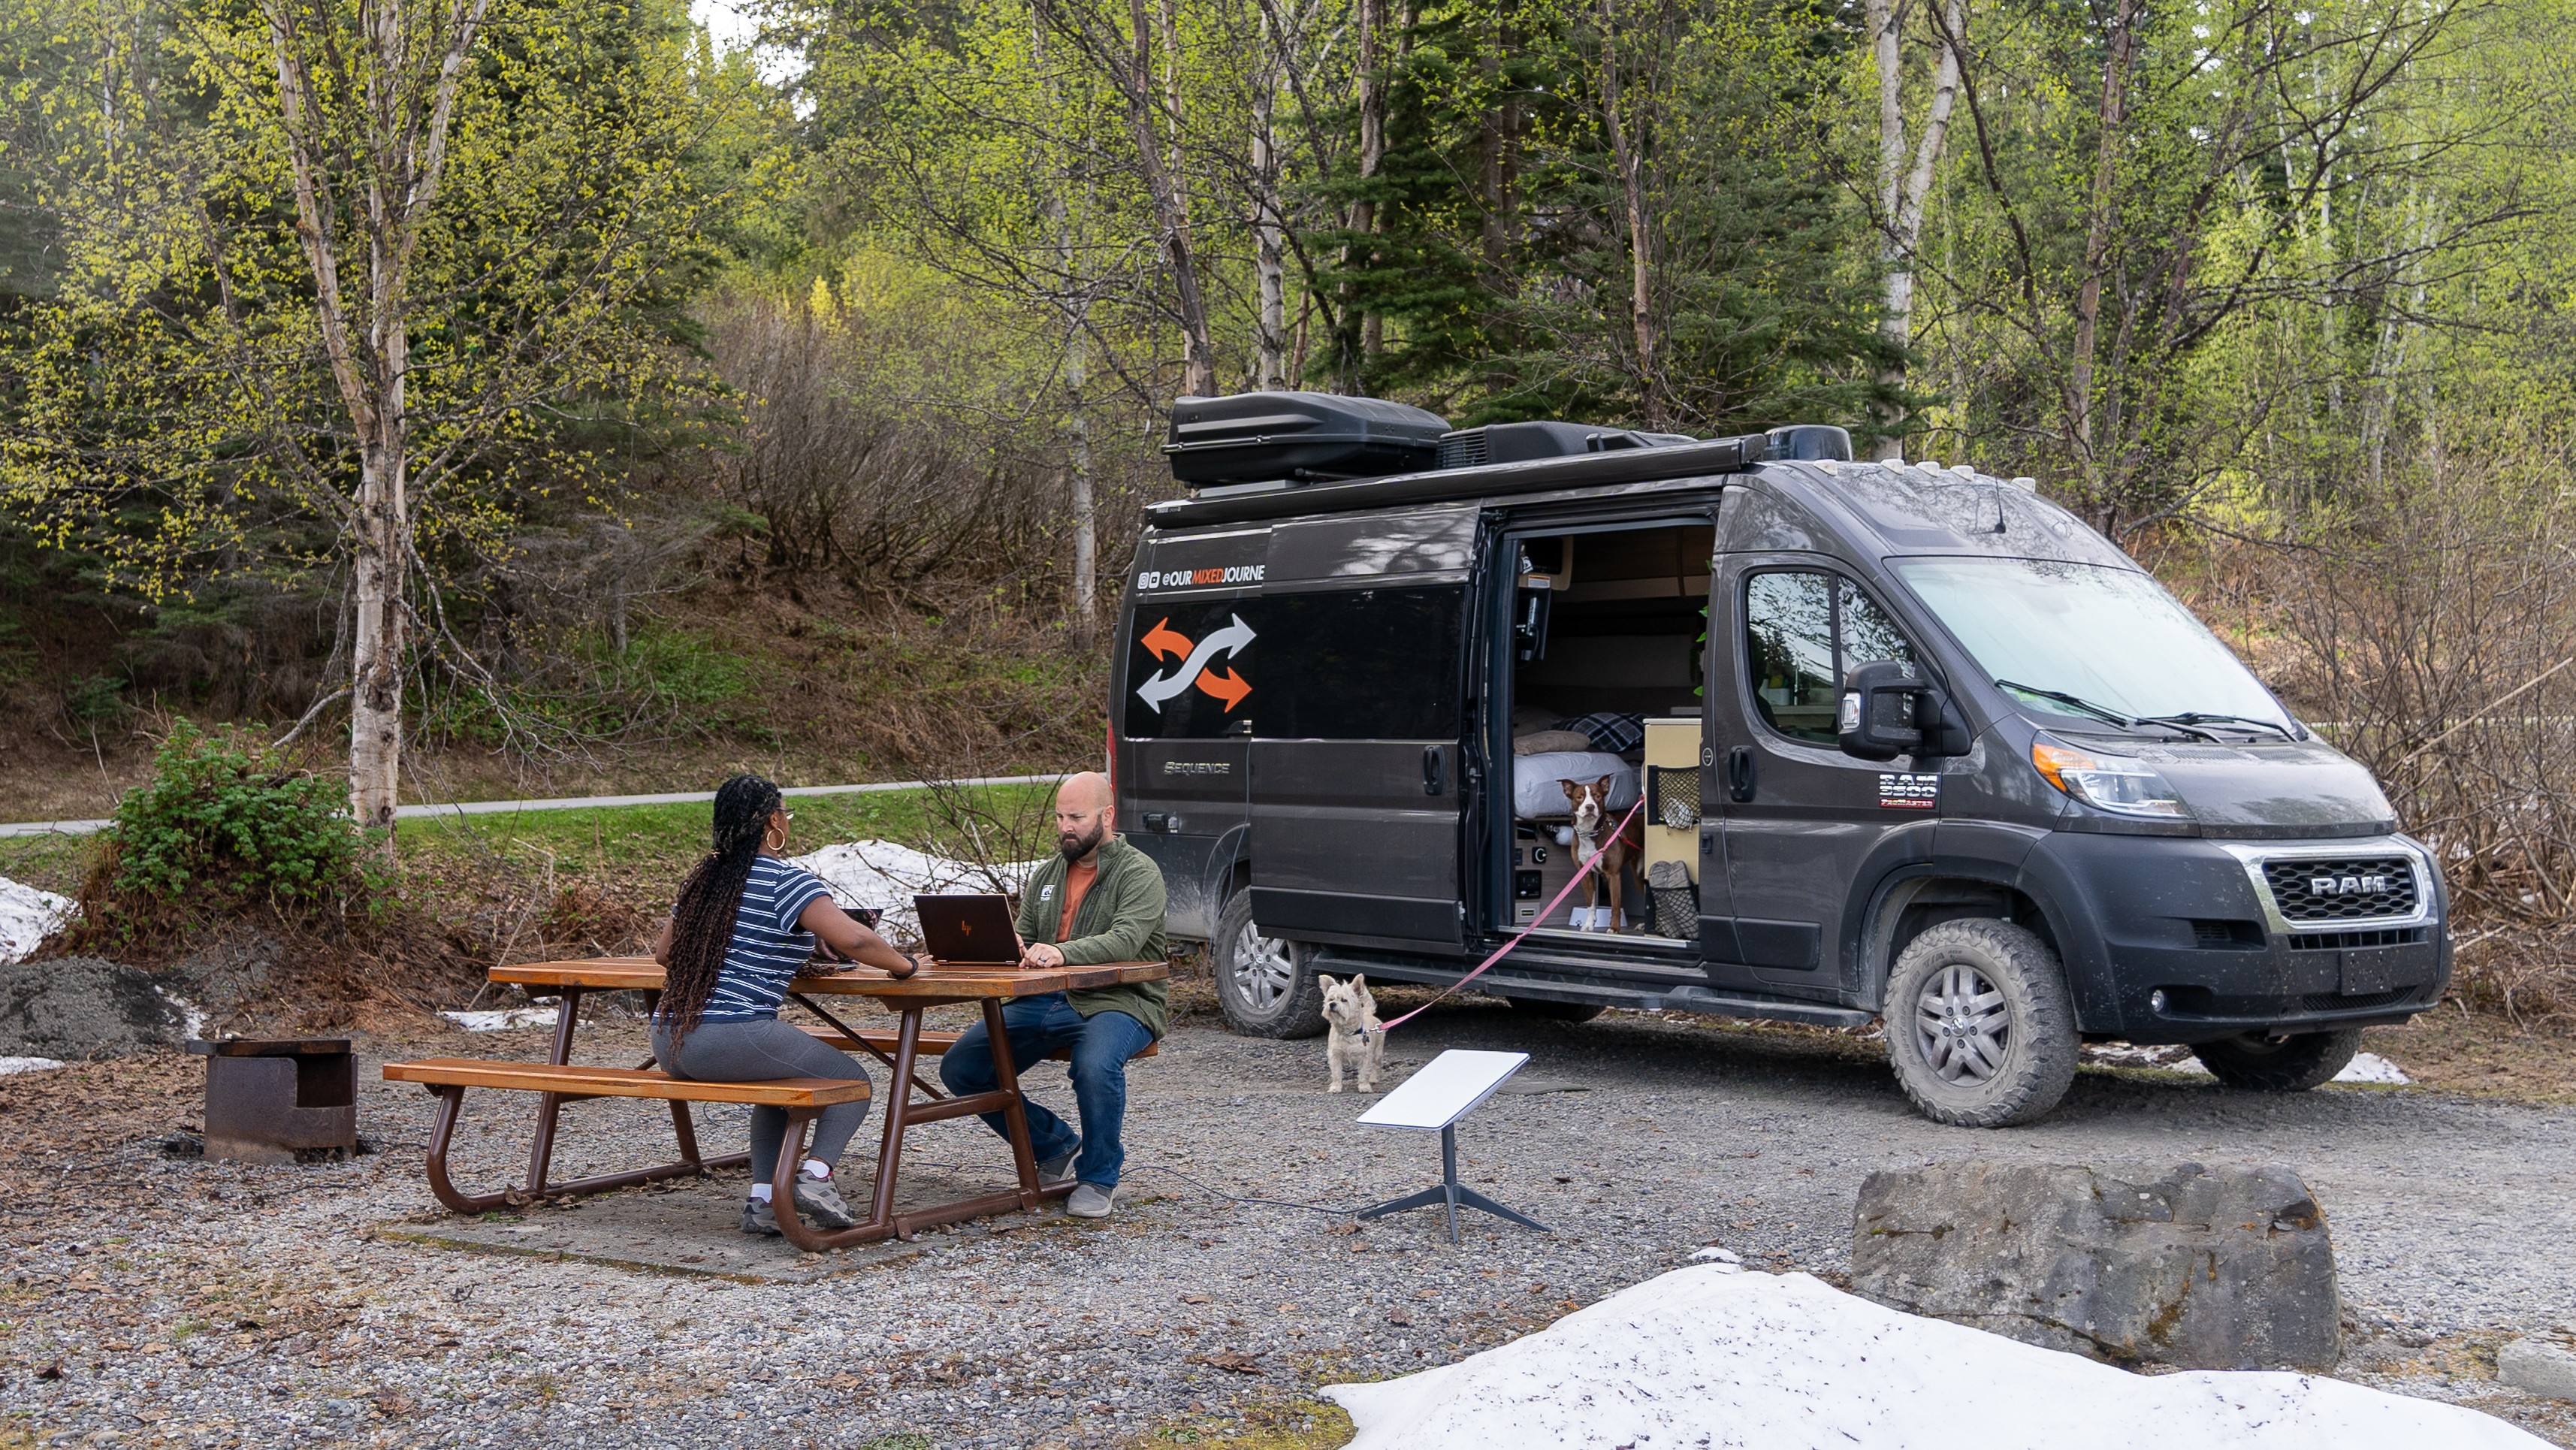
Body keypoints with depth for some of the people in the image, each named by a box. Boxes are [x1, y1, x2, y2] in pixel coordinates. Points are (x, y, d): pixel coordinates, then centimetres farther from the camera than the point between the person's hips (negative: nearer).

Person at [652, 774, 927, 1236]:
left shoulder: (701, 879, 16)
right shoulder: (787, 880, -7)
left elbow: (664, 952, 26)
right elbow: (853, 941, -17)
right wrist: (907, 965, -1)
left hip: (667, 1044, 8)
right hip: (731, 1037, -8)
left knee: (781, 1082, 31)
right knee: (852, 1080, 9)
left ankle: (762, 1202, 18)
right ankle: (816, 1174, -12)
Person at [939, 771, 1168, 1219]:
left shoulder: (1138, 872, -4)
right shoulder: (1046, 876, 19)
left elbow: (1126, 939, -21)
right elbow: (1023, 940, 18)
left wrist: (1063, 952, -38)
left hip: (1115, 1002, -7)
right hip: (1046, 1001, 7)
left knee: (1096, 1067, -39)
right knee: (959, 1069, -8)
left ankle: (1097, 1178, -11)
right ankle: (1055, 1145, 11)